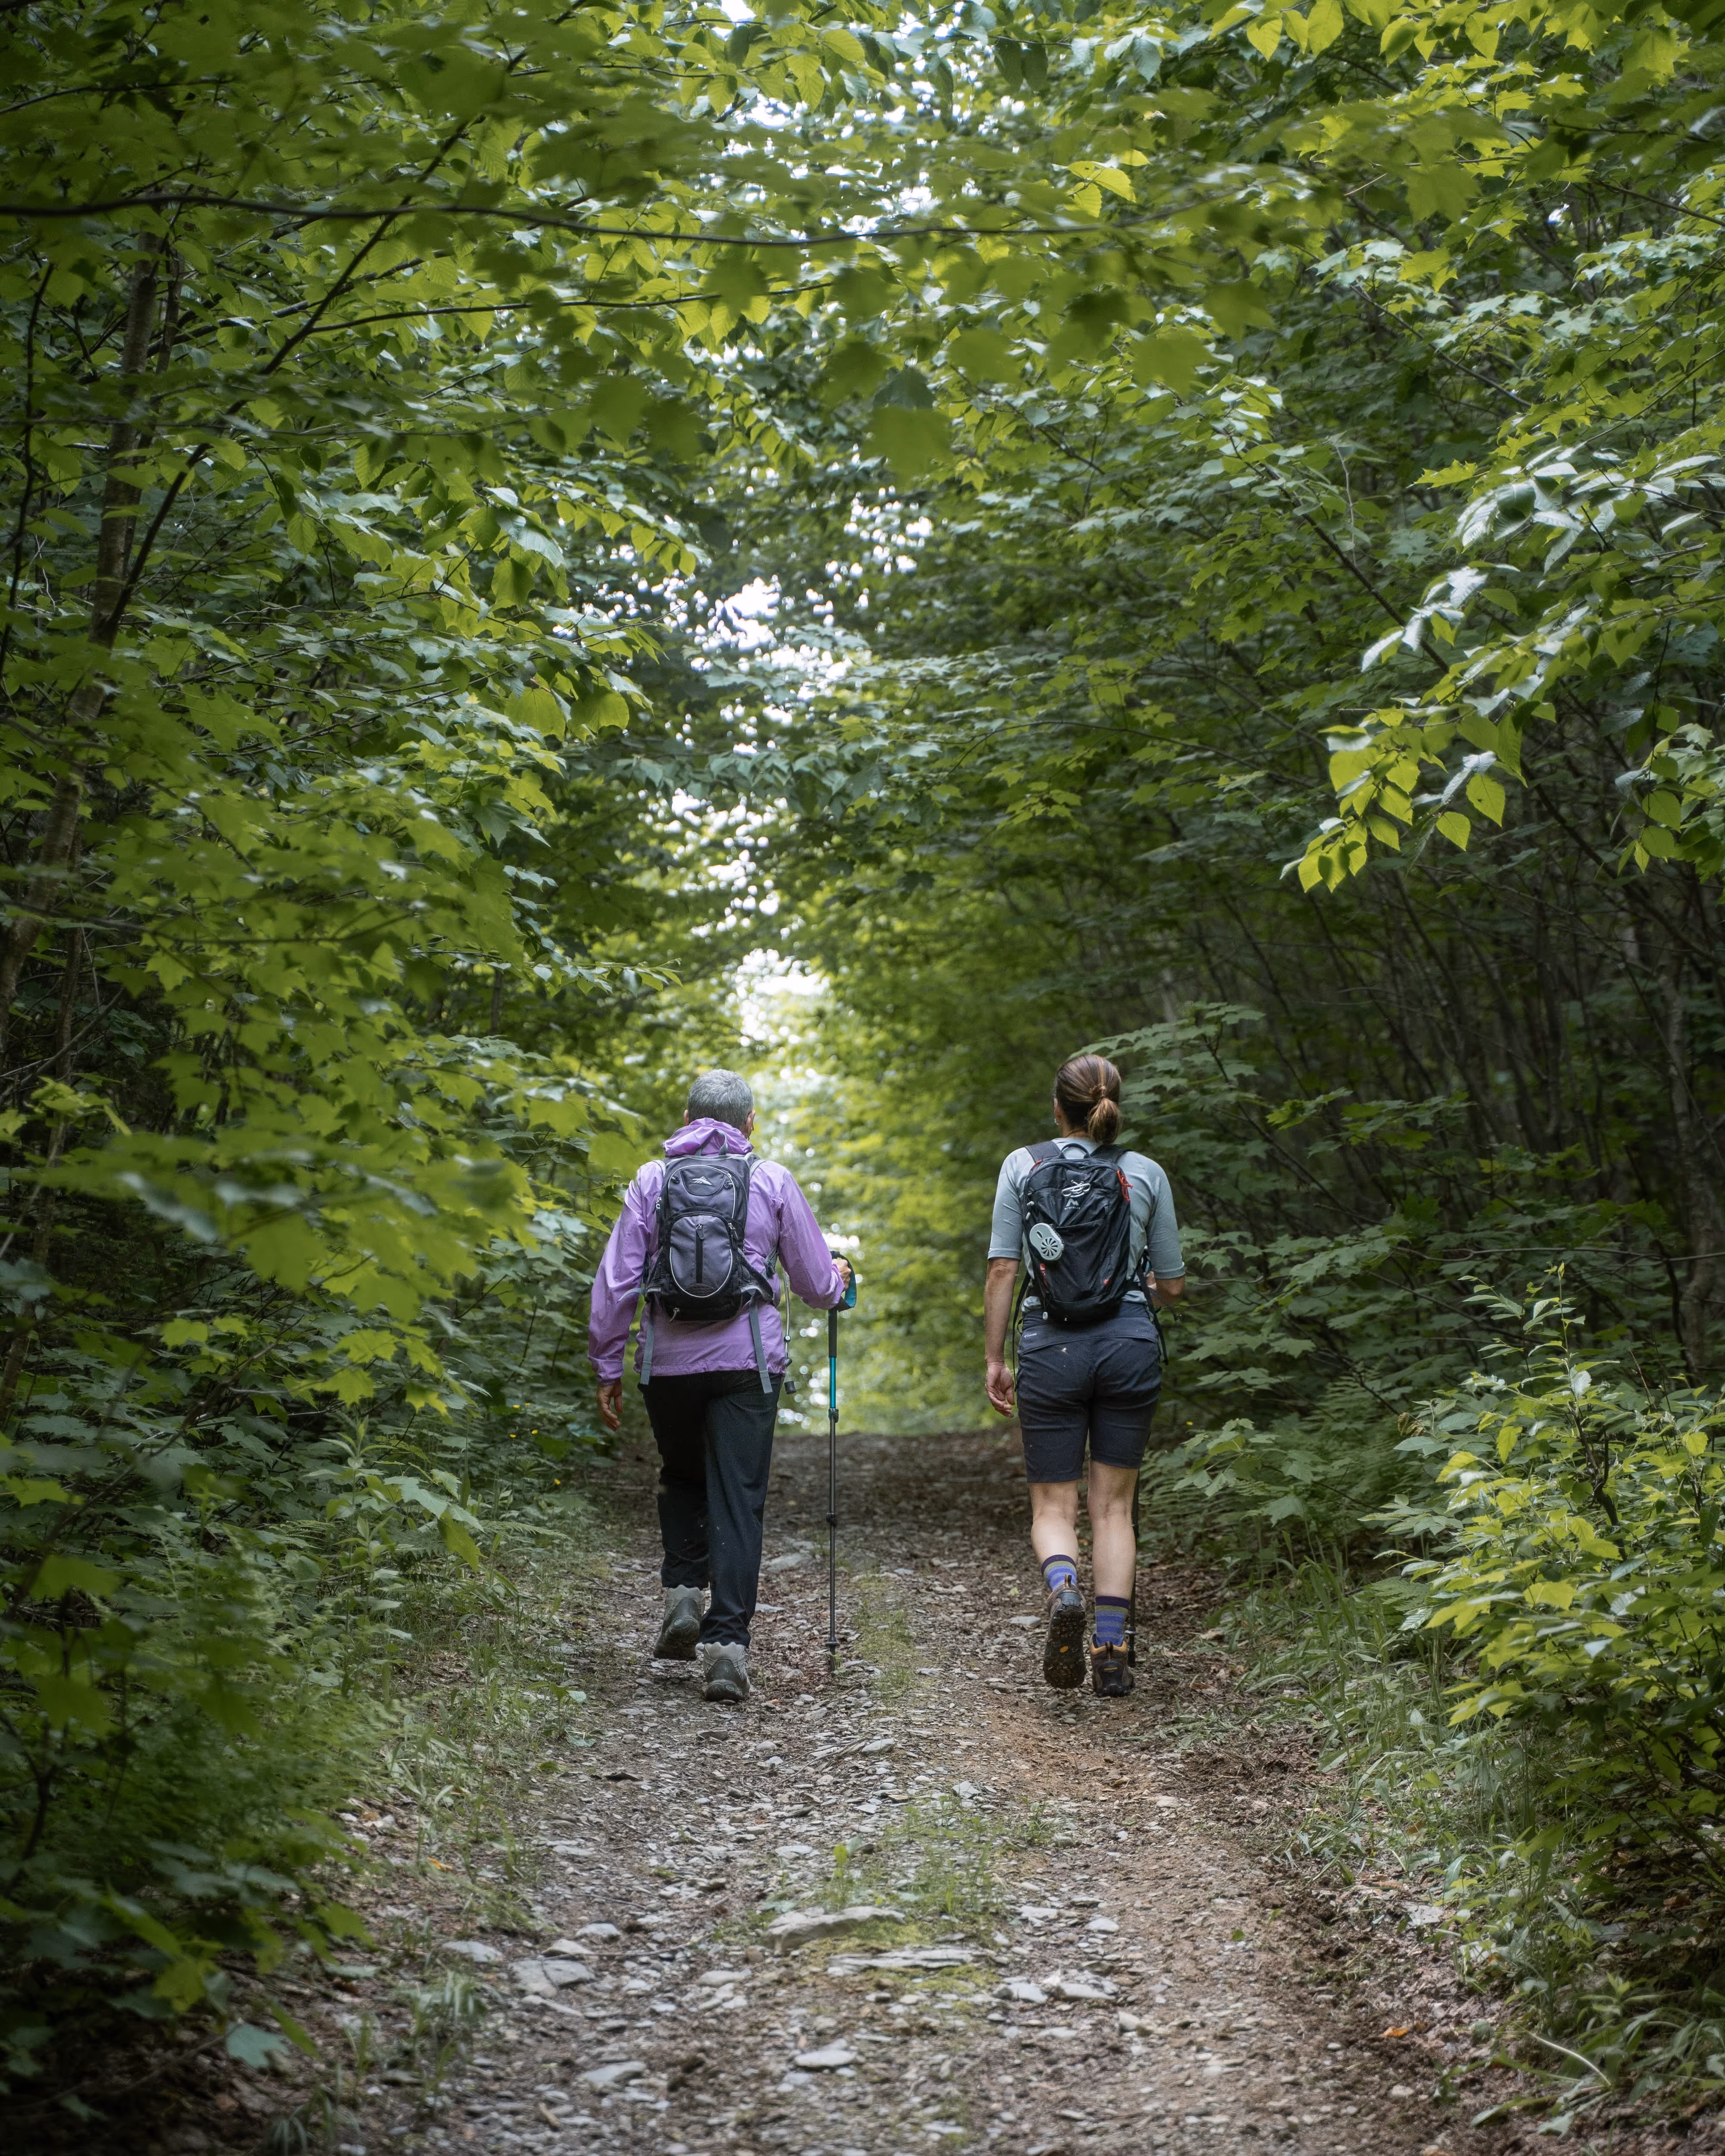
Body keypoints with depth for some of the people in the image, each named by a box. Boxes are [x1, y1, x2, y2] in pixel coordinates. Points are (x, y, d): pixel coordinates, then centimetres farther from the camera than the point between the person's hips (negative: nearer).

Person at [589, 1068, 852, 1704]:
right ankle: (726, 1641, -7)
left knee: (683, 1481, 24)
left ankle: (682, 1593, 8)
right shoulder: (772, 1181, 3)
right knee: (738, 1501, 1)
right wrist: (837, 1279, 31)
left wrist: (607, 1368, 8)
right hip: (747, 1363, -1)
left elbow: (615, 1283, 1)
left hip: (667, 1361, 2)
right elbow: (819, 1285, 8)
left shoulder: (652, 1180, 4)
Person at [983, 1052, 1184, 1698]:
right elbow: (1171, 1285, 10)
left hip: (1050, 1348, -1)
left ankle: (1062, 1587, -23)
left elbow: (1002, 1271, -2)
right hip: (1129, 1344, 1)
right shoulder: (1145, 1174, 5)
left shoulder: (1022, 1166, 2)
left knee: (1052, 1504, 9)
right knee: (1113, 1504, 11)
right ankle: (1112, 1653, 3)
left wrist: (994, 1359, 5)